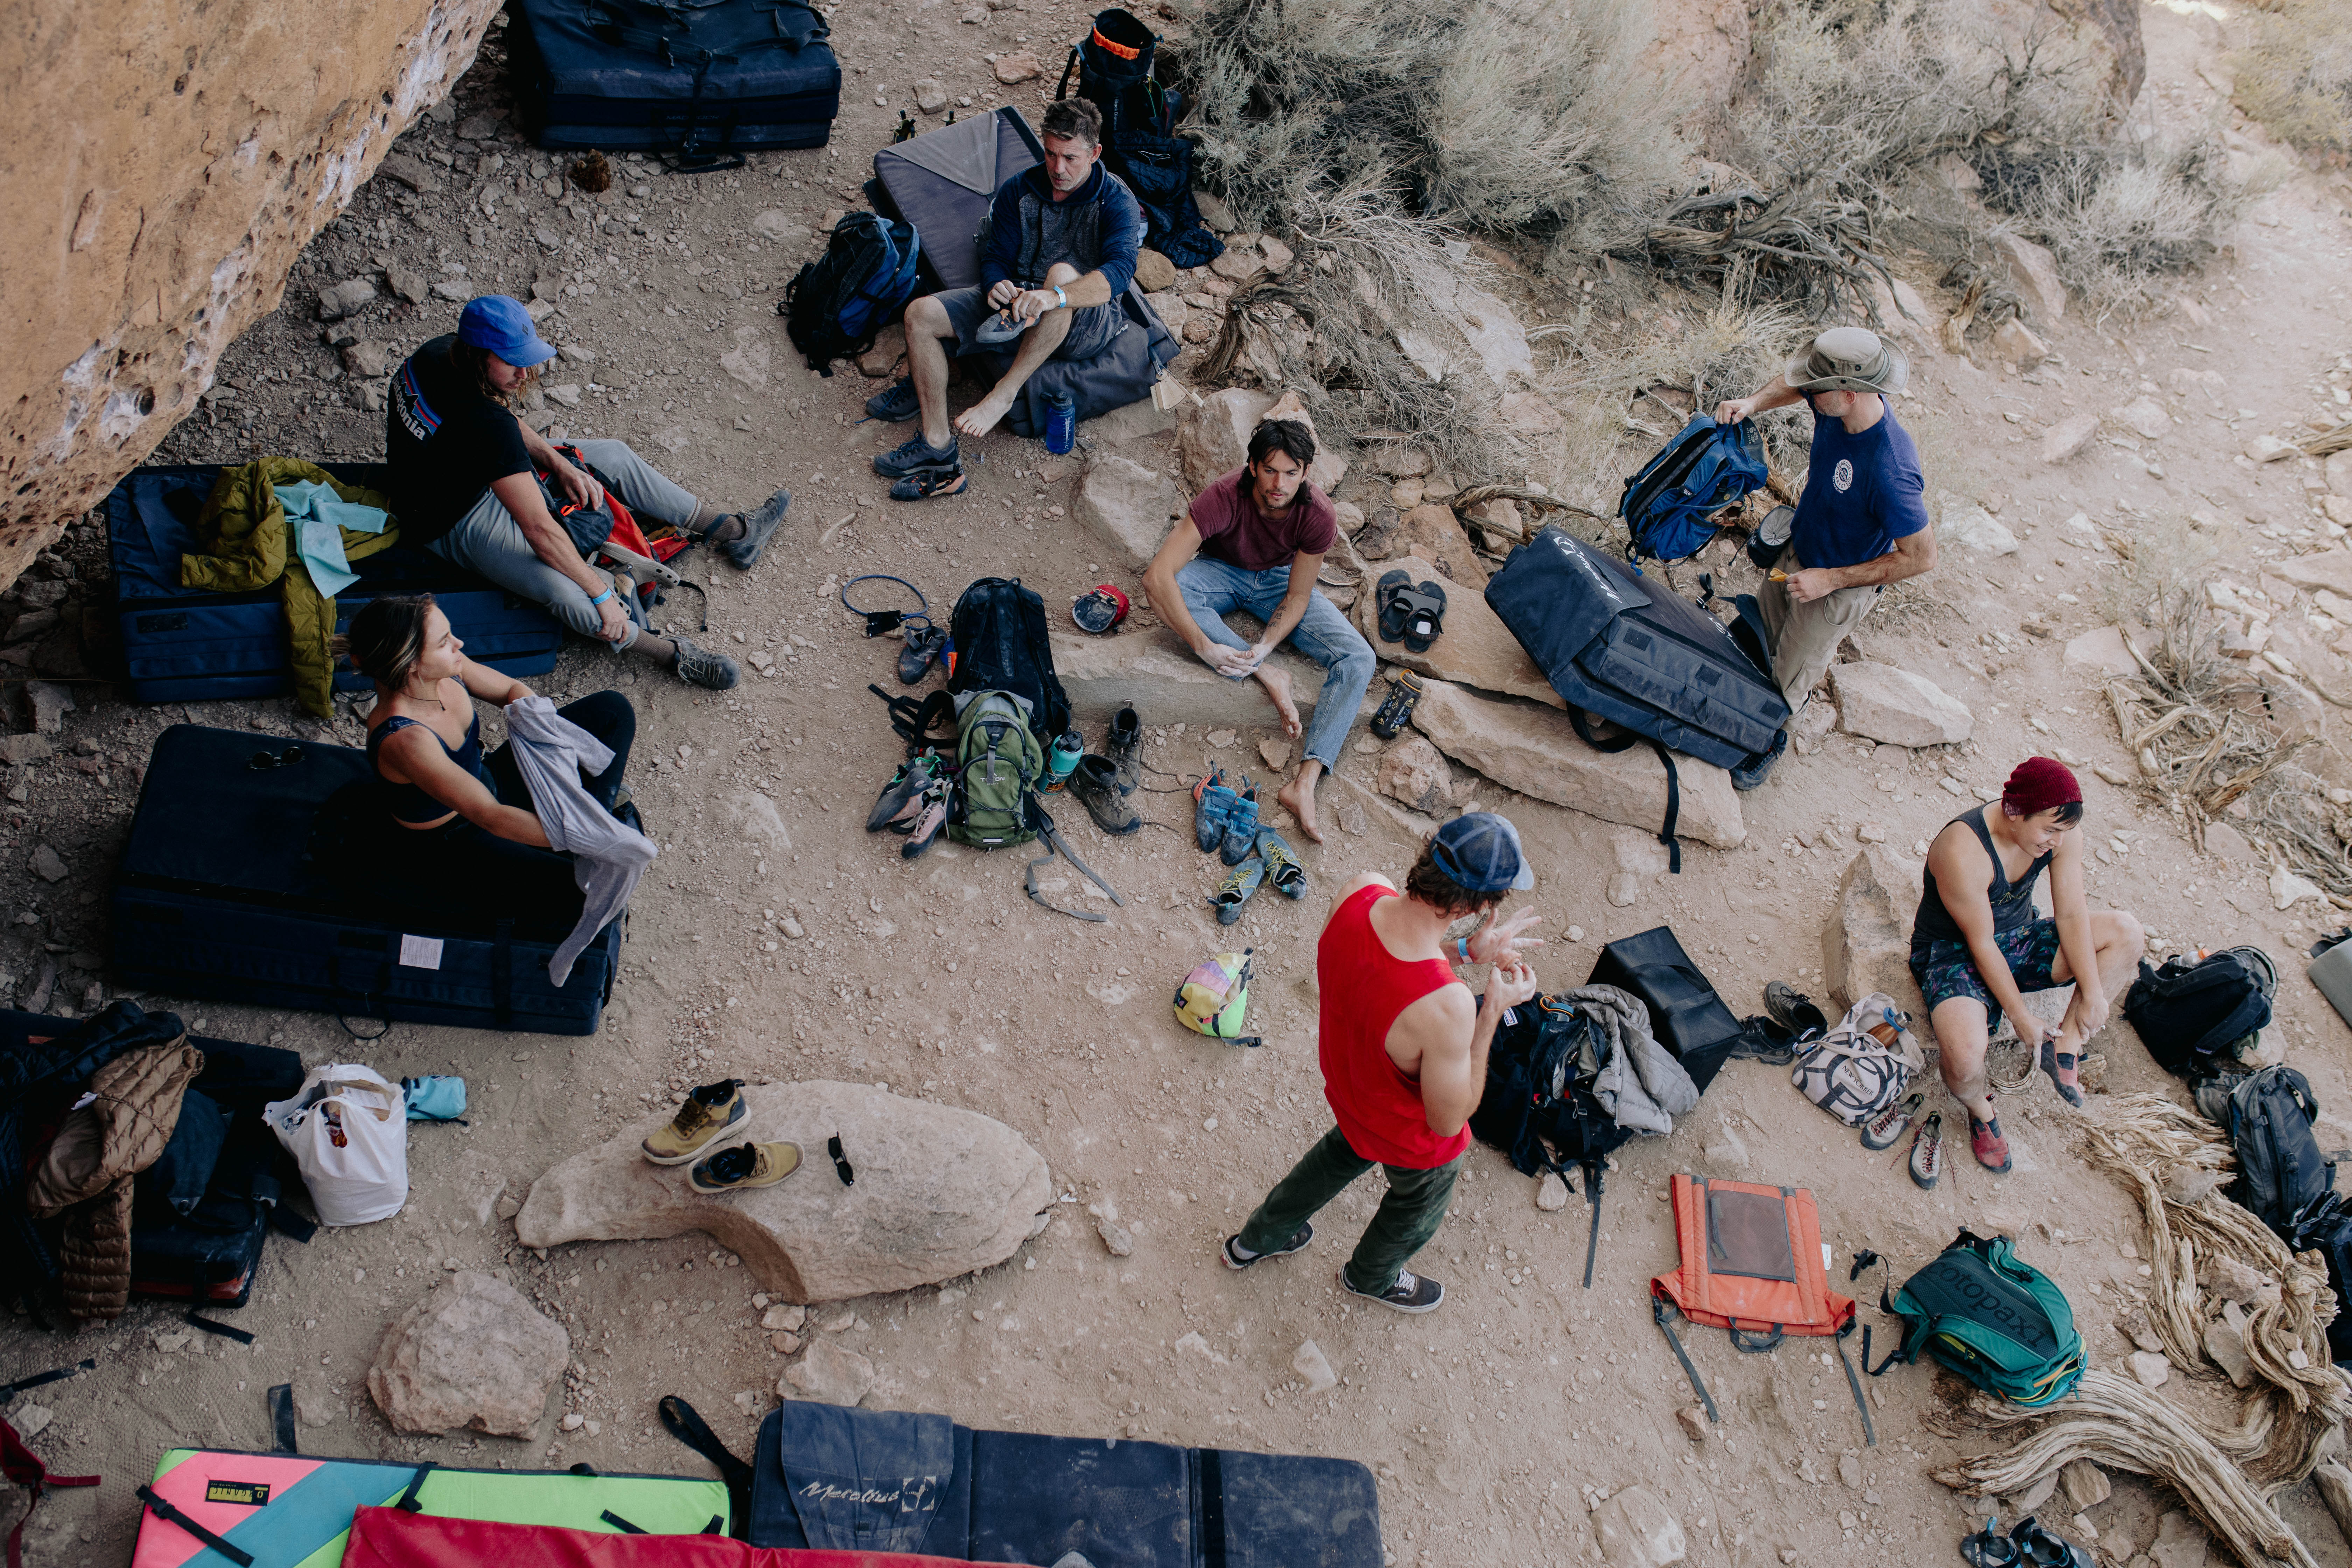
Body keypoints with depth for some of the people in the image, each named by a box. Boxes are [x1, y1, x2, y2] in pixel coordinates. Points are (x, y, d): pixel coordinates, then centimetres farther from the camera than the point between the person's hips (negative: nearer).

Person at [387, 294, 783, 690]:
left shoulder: (445, 350, -13)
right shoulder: (484, 423, -40)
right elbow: (539, 529, -37)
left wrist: (557, 463, -6)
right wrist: (603, 594, -30)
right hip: (456, 523, -10)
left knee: (613, 456, 10)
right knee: (566, 593, -34)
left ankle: (732, 532, 21)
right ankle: (670, 653, -15)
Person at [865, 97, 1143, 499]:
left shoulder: (1116, 201, -15)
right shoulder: (1019, 190, 0)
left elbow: (1119, 270, -33)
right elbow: (995, 256, 1)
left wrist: (1055, 297, -51)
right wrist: (998, 287, -26)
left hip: (1087, 323, -5)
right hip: (1017, 306, 5)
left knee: (1063, 273, -40)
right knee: (921, 314, -13)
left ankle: (1003, 394, -32)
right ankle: (938, 450, -18)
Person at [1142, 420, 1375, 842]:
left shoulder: (1319, 516, -27)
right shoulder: (1224, 499, -34)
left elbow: (1297, 598, -16)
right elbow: (1157, 574, -39)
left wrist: (1264, 646, -34)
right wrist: (1205, 647, -42)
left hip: (1280, 580, 1)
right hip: (1221, 572, -1)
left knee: (1358, 660, -21)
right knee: (1167, 591, -37)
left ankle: (1304, 783, -33)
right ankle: (1270, 679, -28)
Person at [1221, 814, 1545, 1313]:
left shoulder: (1359, 891, -29)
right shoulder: (1446, 1008, -47)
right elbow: (1448, 1119, -28)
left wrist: (1464, 950, -12)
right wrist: (1493, 1010, -28)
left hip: (1346, 1086, 6)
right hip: (1414, 1138, -5)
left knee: (1344, 1153, 40)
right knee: (1419, 1207, 31)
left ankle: (1254, 1240, 62)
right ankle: (1371, 1277, 63)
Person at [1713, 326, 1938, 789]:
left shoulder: (1890, 472, -41)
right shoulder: (1837, 407, -19)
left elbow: (1921, 557, -30)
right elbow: (1792, 384, 5)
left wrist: (1830, 579, -27)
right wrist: (1754, 403, -17)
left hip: (1837, 591, -7)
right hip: (1796, 551, 7)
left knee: (1791, 676, 13)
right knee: (1760, 633, 26)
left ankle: (1771, 742, 43)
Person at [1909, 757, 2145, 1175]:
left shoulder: (2061, 833, -13)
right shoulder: (1963, 852, -33)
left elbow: (2071, 914, -9)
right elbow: (1982, 944, -25)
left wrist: (2093, 992, -17)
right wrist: (2022, 1019, -20)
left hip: (2018, 940, 7)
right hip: (1953, 952, -7)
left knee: (2127, 933, -11)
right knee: (1965, 1056, -35)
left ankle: (2065, 1044, -5)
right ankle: (1979, 1108, 3)